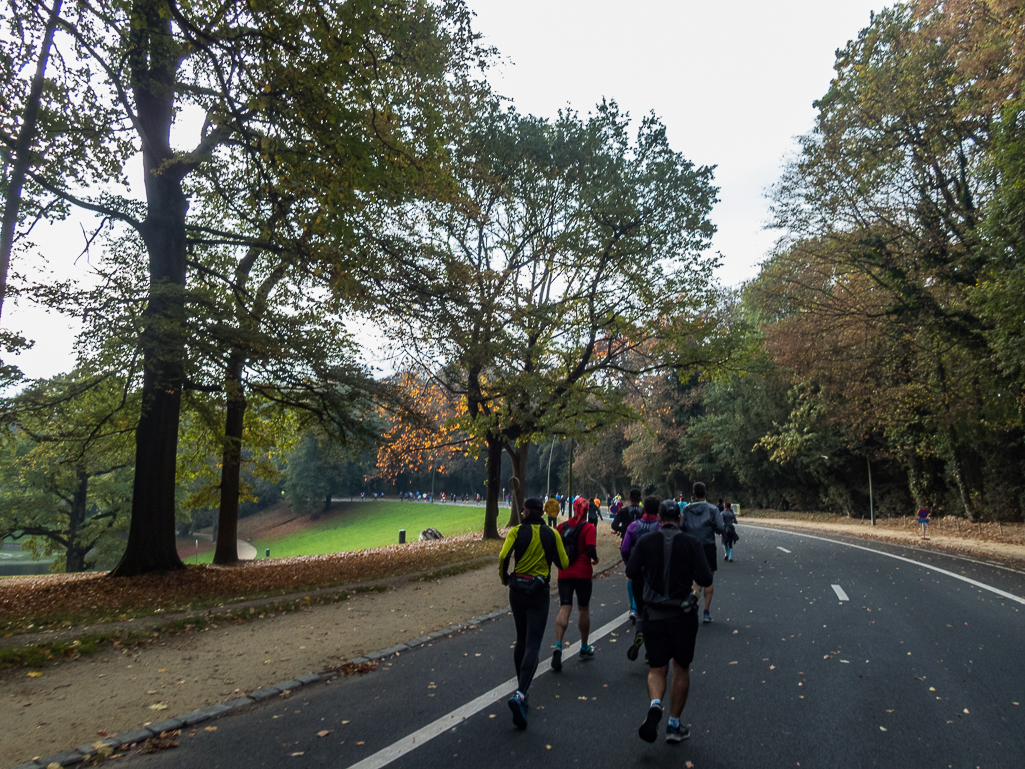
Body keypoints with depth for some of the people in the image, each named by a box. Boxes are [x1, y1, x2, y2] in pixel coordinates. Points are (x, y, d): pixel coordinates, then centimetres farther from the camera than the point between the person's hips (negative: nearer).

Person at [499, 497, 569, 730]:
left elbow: (504, 556, -17)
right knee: (532, 645, -3)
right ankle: (520, 694, -21)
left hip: (517, 590, 2)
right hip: (539, 593, -2)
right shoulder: (552, 534, -3)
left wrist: (504, 577, 2)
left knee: (521, 640, 20)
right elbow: (564, 564, 0)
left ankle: (521, 690, 27)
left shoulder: (516, 531, -5)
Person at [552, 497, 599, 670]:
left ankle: (558, 647, -18)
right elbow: (590, 549, -19)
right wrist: (595, 558, 1)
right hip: (583, 573, -2)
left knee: (564, 609, 1)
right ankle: (584, 648, 28)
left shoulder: (562, 526, 4)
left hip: (564, 573, 3)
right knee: (583, 609, 14)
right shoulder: (589, 528, -8)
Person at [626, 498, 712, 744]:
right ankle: (674, 725, 20)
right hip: (683, 616, 0)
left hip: (653, 615, 0)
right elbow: (705, 579, -12)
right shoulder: (691, 543, -7)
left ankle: (655, 704, -18)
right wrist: (692, 577, 10)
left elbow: (631, 572, -3)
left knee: (656, 669, 11)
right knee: (682, 669, 17)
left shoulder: (645, 541, -4)